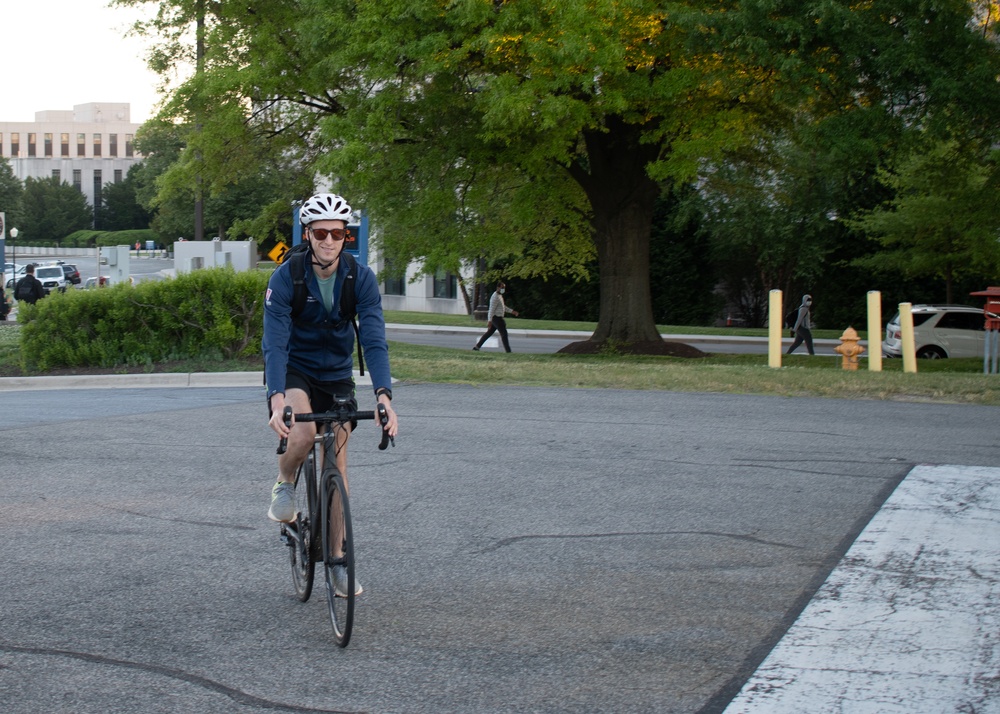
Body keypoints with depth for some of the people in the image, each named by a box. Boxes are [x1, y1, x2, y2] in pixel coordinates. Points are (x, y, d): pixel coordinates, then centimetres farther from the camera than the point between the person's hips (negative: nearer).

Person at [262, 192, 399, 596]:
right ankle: (284, 485, 1)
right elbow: (275, 343, -28)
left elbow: (374, 340, -23)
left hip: (336, 373, 3)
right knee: (303, 431, -32)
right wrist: (277, 401, -42)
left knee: (337, 460, 2)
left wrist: (384, 396, -38)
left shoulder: (361, 278, -17)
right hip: (293, 370, -3)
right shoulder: (285, 278, -22)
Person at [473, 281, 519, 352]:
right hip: (496, 318, -10)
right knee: (504, 334, -8)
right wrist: (490, 321, -26)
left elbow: (503, 307, 27)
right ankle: (508, 351, -7)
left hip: (497, 318, 10)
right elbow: (491, 309, -22)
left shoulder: (500, 296, 16)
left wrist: (512, 311, 22)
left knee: (489, 333, 13)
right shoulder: (495, 297, -17)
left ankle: (477, 347, 17)